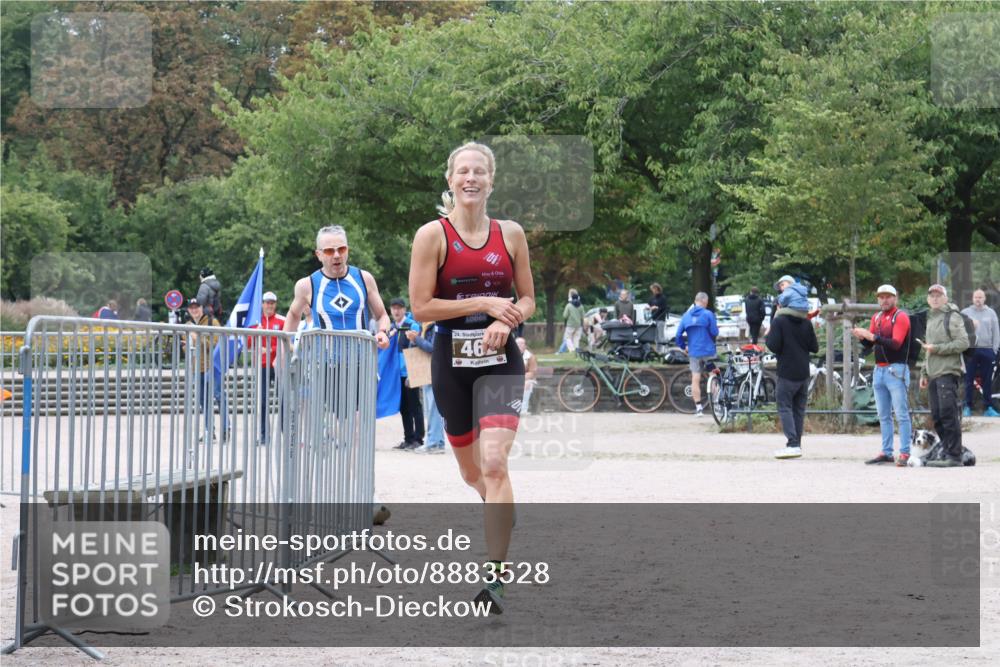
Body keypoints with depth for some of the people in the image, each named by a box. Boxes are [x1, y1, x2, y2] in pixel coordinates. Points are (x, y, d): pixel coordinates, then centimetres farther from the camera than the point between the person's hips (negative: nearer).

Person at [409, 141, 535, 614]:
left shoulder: (510, 234, 4)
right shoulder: (432, 235, -3)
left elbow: (527, 298, 12)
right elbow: (421, 307, -8)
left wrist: (507, 320, -10)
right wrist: (483, 304, -14)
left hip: (500, 361, 0)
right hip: (451, 362, 1)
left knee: (494, 464, -18)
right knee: (471, 472, 14)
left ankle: (495, 577, -17)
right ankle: (502, 512, 50)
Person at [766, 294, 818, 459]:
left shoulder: (779, 321, -9)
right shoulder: (806, 323, 6)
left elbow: (773, 346, -15)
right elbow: (814, 348, 7)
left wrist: (767, 336, 4)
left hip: (787, 373, -5)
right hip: (804, 373, 5)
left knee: (784, 407, -4)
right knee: (799, 409, 11)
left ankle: (793, 444, -17)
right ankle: (796, 444, 13)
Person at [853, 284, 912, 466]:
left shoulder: (901, 317, -7)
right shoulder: (876, 318, 14)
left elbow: (895, 344, -19)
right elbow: (869, 345, 13)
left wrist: (873, 337, -26)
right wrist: (862, 337, -9)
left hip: (896, 370, -8)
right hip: (879, 370, 8)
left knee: (901, 414, -8)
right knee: (883, 416, 10)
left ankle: (905, 454, -9)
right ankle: (886, 453, 14)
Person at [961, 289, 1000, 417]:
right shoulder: (965, 313, 4)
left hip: (987, 350, 1)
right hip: (971, 350, -1)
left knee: (987, 381, 5)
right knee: (969, 380, 2)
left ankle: (988, 407, 10)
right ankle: (968, 407, 6)